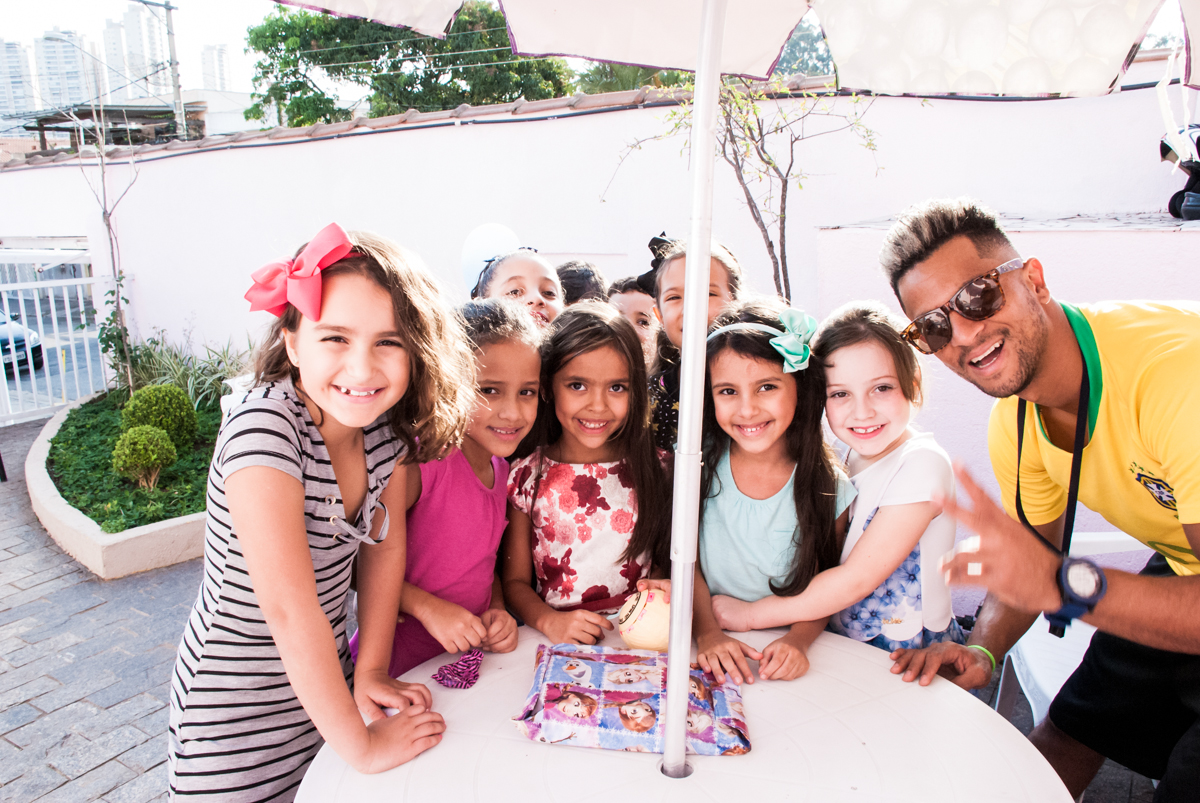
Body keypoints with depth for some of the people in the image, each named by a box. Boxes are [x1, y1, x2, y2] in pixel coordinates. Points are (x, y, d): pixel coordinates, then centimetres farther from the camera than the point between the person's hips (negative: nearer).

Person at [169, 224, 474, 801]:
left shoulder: (388, 424, -11)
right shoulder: (263, 427, -30)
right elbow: (289, 608, -30)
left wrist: (371, 673, -2)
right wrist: (361, 746, -23)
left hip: (323, 684, 5)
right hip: (236, 711, -5)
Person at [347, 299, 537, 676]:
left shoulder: (501, 468, 5)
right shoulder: (422, 457, -18)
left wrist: (497, 612, 1)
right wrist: (428, 607, -19)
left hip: (464, 657, 6)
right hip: (397, 669, -5)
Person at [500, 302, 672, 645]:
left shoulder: (653, 468, 2)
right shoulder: (527, 477, 0)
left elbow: (668, 563, 8)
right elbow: (516, 580, 4)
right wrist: (548, 620, -13)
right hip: (559, 644, -1)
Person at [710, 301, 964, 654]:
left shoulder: (921, 463, -16)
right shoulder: (852, 457, 5)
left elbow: (858, 578, -17)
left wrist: (750, 614, -13)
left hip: (911, 661, -5)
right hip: (845, 646, 5)